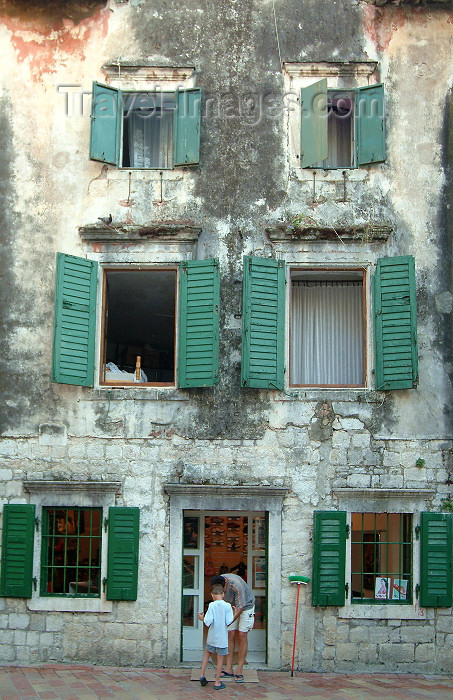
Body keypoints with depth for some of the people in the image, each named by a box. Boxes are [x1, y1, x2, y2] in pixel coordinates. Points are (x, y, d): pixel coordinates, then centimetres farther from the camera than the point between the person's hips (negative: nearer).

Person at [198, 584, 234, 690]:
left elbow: (208, 622, -14)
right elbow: (229, 622, -13)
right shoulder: (227, 606, -10)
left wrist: (201, 618, 6)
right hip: (222, 637, -1)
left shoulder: (211, 605, -10)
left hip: (212, 637, 1)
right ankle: (217, 682, 14)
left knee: (207, 653, 25)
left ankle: (202, 675, 21)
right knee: (220, 659, 8)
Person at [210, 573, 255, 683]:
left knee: (242, 635, -11)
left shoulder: (237, 585, -36)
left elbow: (240, 608, -31)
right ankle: (228, 669, -2)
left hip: (246, 605, -5)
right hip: (232, 606, 5)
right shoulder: (218, 582, -18)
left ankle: (239, 671, -9)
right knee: (230, 634, -3)